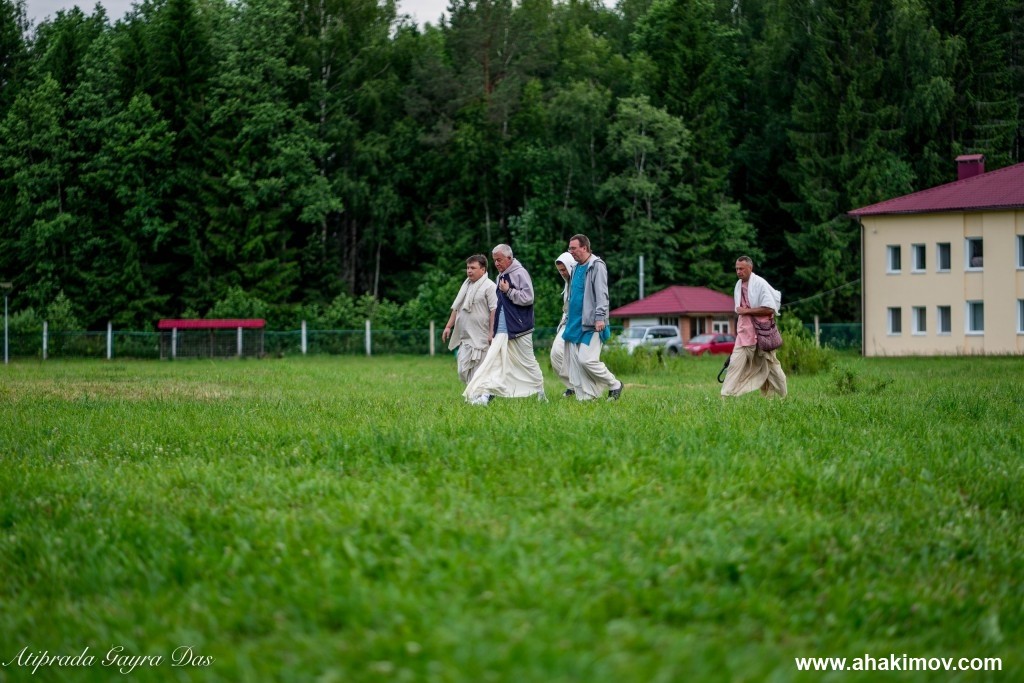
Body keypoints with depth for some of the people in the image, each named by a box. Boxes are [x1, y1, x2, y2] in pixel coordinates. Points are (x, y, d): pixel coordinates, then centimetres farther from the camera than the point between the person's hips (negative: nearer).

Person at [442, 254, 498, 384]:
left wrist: (492, 333, -19)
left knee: (477, 372, -7)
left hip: (480, 338, -8)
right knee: (463, 371, 4)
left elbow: (494, 310, -13)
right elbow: (456, 308, 25)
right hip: (464, 338, 8)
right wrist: (448, 326, 19)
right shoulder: (466, 285, 18)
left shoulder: (489, 286, -6)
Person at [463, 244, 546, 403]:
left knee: (527, 362, 4)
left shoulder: (520, 273, -10)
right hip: (502, 330, 7)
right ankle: (486, 394, -12)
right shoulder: (500, 277, 15)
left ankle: (540, 393, 19)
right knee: (493, 360, -5)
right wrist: (493, 330, 18)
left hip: (519, 330, -7)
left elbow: (528, 298, -18)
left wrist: (508, 291, -17)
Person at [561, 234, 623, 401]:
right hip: (575, 323, 8)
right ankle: (584, 396, 6)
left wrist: (600, 317, -23)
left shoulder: (597, 266, -8)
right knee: (574, 362, 2)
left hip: (591, 324, -8)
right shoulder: (577, 267, 17)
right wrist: (568, 318, 22)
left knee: (587, 360, -15)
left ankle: (614, 386, 3)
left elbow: (601, 294, -15)